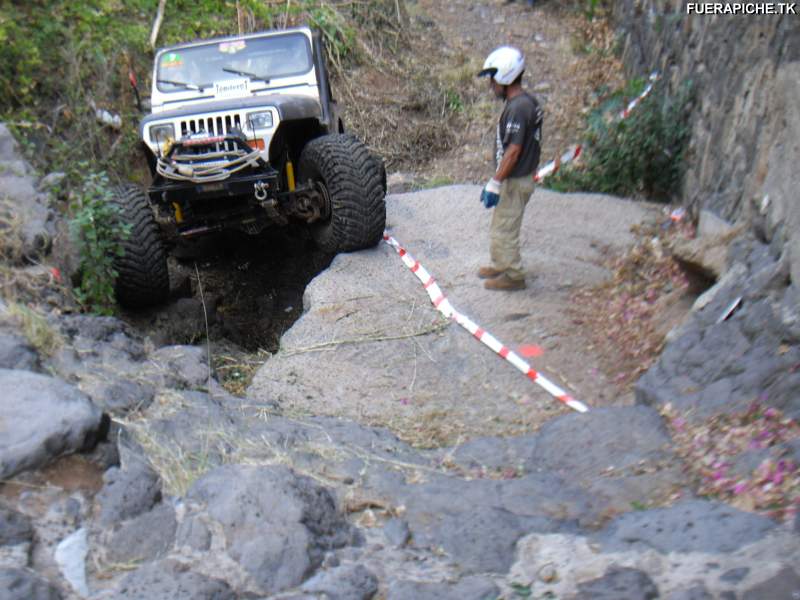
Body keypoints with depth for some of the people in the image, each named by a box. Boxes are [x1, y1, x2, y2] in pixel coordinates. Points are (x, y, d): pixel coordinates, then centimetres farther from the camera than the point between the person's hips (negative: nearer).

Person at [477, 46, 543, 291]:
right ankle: (500, 265, 36)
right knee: (501, 225, 22)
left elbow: (513, 151, -25)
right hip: (516, 178, 10)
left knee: (505, 229, 2)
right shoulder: (527, 102, 9)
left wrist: (495, 183, -21)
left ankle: (513, 276, 14)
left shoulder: (518, 107, -22)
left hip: (515, 181, -10)